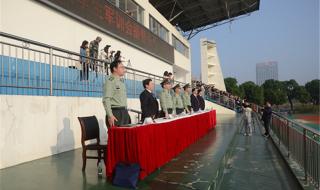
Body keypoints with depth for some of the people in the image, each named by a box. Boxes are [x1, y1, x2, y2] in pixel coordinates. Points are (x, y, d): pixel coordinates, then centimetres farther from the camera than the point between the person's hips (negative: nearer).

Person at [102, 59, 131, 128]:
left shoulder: (122, 82, 19)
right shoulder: (110, 81, -7)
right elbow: (106, 100, -15)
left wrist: (126, 112, 17)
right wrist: (110, 115, -23)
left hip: (124, 112, 8)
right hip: (115, 112, -8)